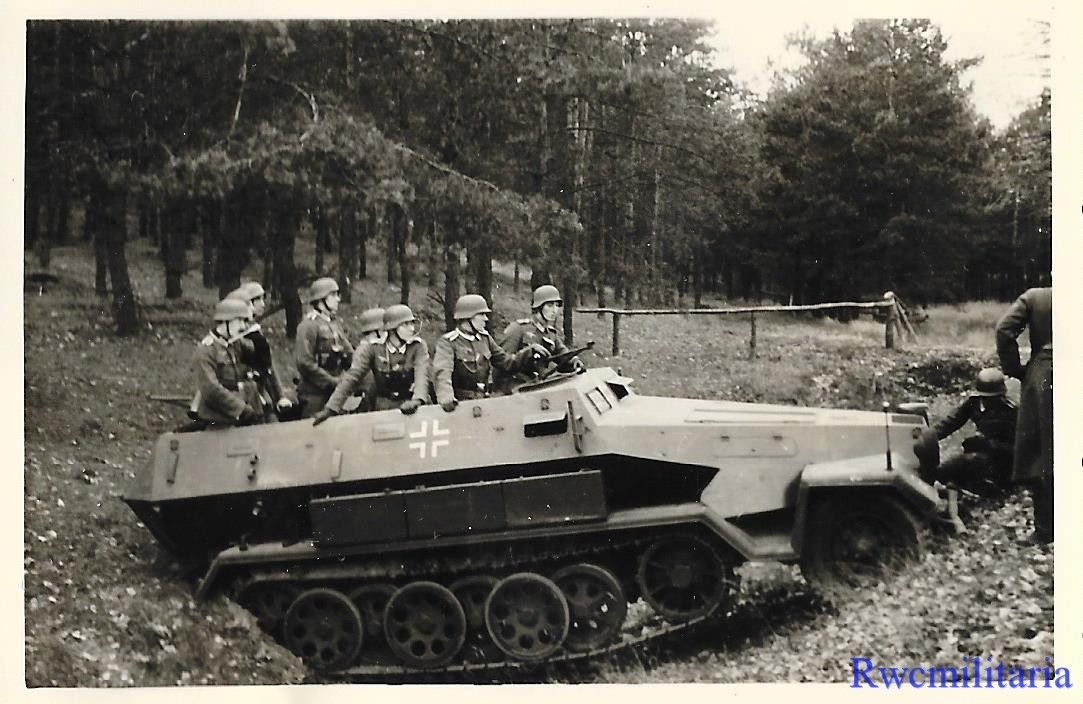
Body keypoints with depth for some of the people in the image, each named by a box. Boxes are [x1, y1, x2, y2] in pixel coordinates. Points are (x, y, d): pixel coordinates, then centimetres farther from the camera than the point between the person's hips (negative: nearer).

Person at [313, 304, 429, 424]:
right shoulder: (373, 348, -3)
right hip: (381, 409, 0)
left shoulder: (418, 346, -3)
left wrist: (417, 400, -38)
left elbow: (421, 374, -17)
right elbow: (352, 377, -7)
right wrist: (330, 408, -16)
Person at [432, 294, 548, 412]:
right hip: (459, 402, -6)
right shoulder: (447, 342, -7)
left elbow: (506, 362, 20)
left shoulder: (485, 339, 13)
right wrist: (446, 397, -44)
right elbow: (442, 372, -24)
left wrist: (531, 351, 6)